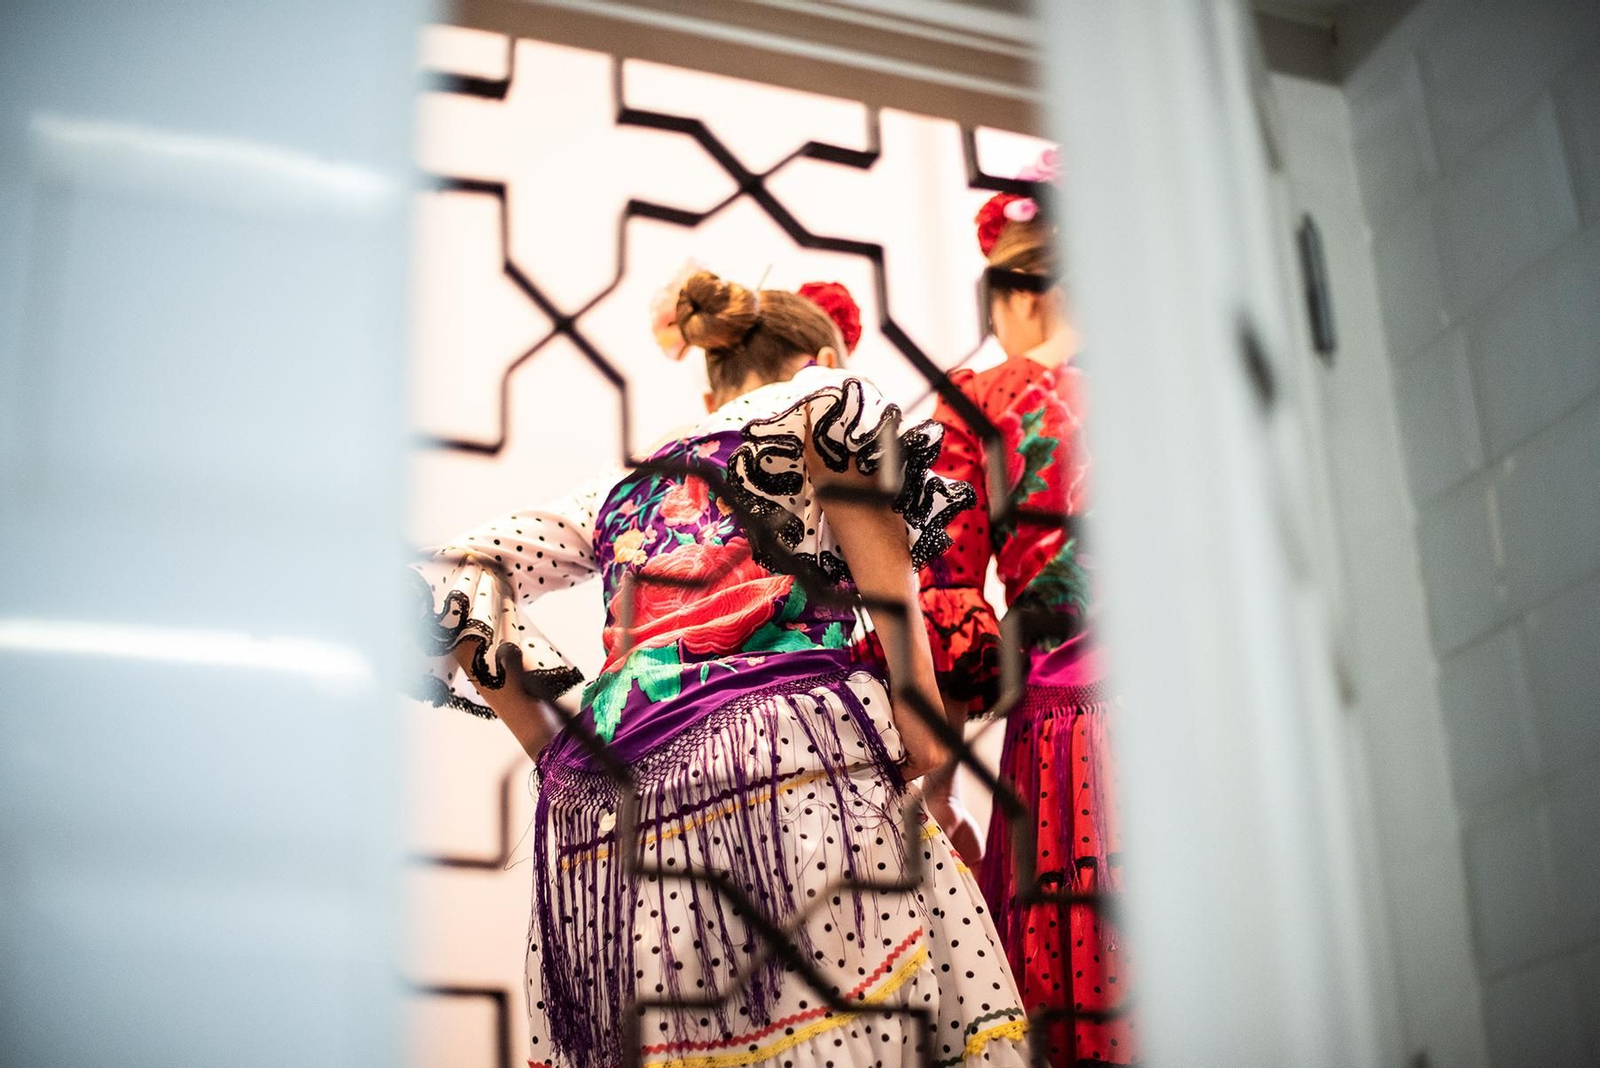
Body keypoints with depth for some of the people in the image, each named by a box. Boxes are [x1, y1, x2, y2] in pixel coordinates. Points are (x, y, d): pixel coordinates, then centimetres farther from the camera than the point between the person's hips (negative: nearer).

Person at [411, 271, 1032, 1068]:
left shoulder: (624, 491, 31)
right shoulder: (814, 391, 18)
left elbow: (448, 582, 25)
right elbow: (837, 410, -8)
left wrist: (559, 751, 20)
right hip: (787, 765, -5)